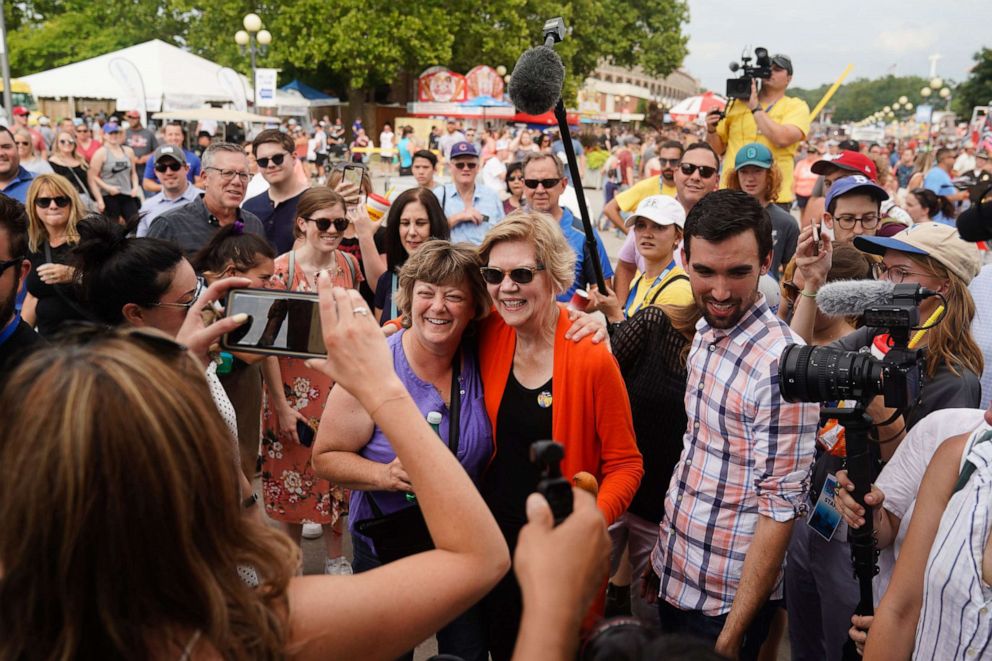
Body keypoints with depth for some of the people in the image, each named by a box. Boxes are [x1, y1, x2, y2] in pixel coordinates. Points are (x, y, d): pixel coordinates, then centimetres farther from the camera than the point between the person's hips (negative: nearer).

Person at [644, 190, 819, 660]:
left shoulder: (780, 362, -24)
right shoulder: (706, 331, 1)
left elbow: (781, 509, -22)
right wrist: (663, 552, 12)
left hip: (726, 599, -7)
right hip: (673, 577, 7)